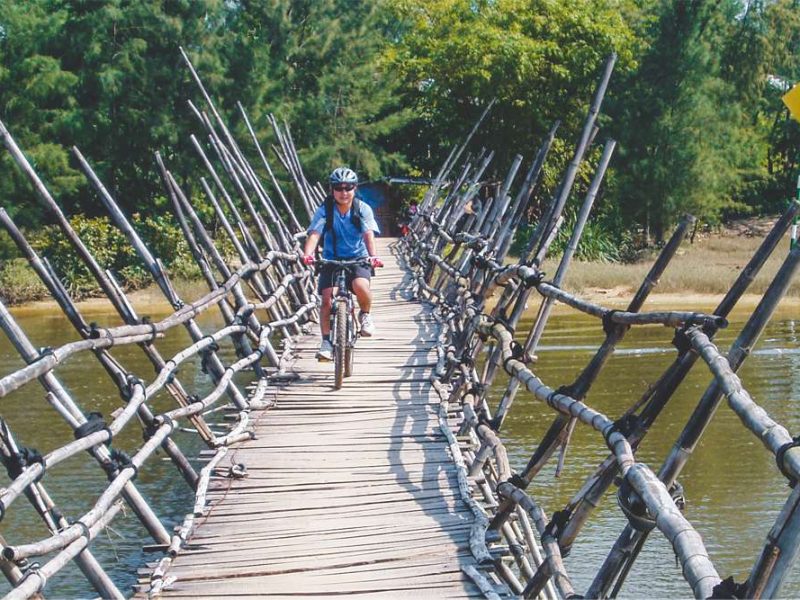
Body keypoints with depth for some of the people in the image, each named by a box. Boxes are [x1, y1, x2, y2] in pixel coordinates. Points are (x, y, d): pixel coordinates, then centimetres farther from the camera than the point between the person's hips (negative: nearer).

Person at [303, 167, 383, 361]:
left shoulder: (362, 209, -8)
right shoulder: (325, 210, -8)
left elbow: (368, 235, -21)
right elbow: (314, 234, -22)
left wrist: (373, 256, -41)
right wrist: (307, 254, -42)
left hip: (358, 258, -1)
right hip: (331, 260, 1)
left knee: (361, 286, -31)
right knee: (327, 299, -14)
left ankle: (365, 314, 0)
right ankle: (326, 342, -1)